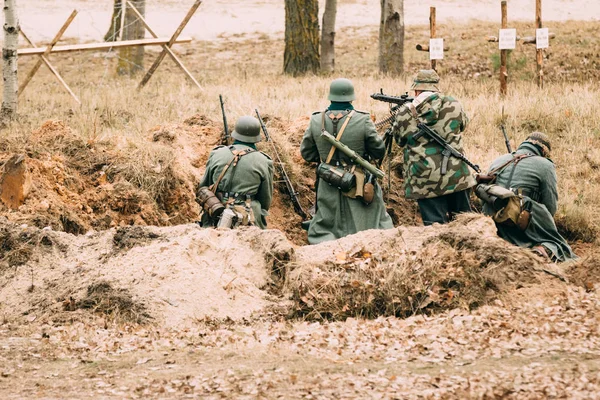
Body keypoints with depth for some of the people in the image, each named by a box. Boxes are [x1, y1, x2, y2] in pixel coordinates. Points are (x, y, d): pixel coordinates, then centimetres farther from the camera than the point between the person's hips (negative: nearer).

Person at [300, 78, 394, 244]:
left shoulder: (316, 121, -5)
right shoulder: (362, 121, -14)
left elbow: (306, 153, 6)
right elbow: (379, 152, -4)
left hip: (329, 189, 2)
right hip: (358, 186, -2)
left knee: (322, 231, 10)